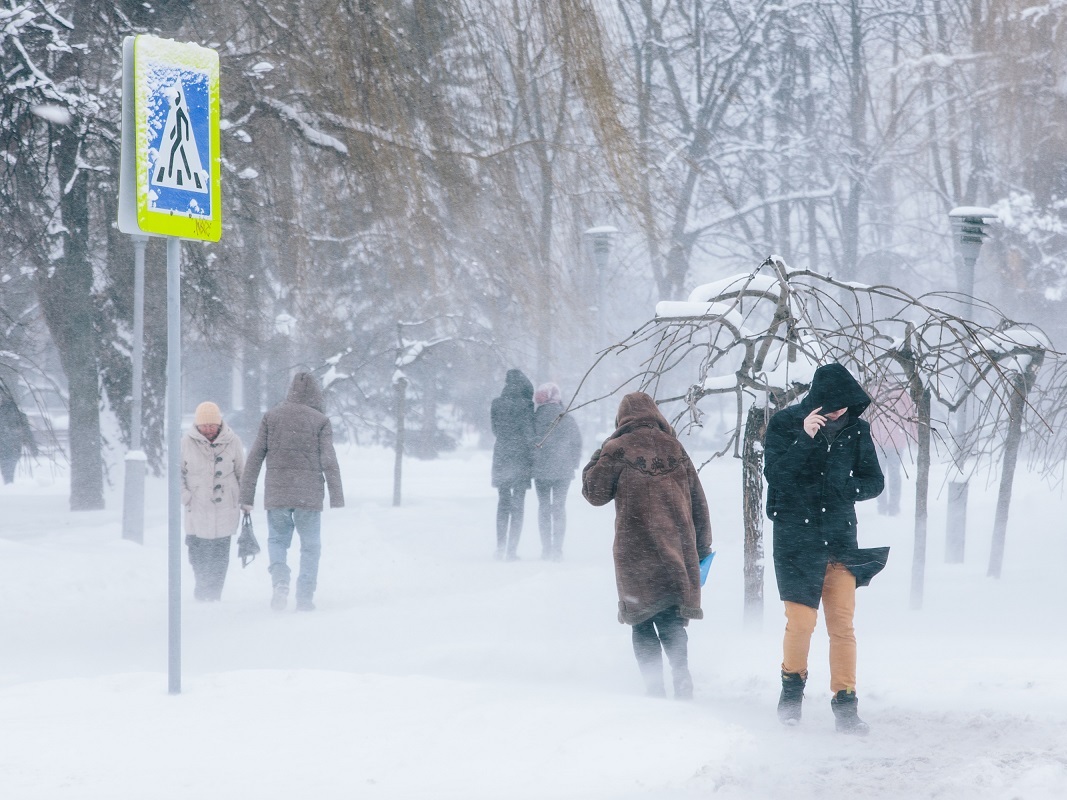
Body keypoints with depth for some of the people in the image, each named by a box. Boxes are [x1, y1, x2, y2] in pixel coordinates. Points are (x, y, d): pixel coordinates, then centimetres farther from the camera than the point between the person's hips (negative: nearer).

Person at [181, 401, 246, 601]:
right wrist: (185, 495, -6)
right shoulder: (187, 442, -4)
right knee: (197, 554, 5)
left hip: (225, 508, 0)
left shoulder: (232, 441, -2)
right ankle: (202, 589, 25)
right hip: (197, 508, 0)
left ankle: (214, 594, 10)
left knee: (220, 555, 0)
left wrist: (245, 500, 8)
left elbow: (242, 472, 9)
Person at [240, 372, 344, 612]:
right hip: (309, 494, -1)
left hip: (276, 493, 2)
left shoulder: (271, 416, 2)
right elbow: (329, 461, -6)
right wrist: (337, 497, 0)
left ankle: (280, 581, -11)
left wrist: (247, 495, 6)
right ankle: (304, 598, 5)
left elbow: (255, 457, 2)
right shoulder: (320, 421, -4)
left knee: (277, 539, 15)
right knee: (310, 546, 10)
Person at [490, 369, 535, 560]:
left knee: (503, 502, 15)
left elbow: (495, 430, 6)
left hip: (501, 456, 3)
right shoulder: (526, 405, -9)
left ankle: (500, 548, 12)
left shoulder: (496, 404, 0)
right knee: (518, 505, 2)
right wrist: (531, 459, -6)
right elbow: (529, 433, -10)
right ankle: (512, 550, -3)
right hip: (520, 458, -3)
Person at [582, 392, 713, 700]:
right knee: (672, 621, 6)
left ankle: (655, 687, -3)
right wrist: (702, 546, 20)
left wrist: (597, 459, 19)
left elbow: (595, 493, 3)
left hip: (636, 553, -3)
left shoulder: (617, 450, -2)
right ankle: (681, 673, -16)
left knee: (643, 622, 7)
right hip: (677, 552, 3)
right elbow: (698, 502, 12)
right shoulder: (675, 448, 9)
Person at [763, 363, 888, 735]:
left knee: (842, 624, -1)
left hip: (841, 538, 2)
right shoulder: (785, 424, -4)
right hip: (796, 539, -2)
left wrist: (841, 487, -11)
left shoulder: (856, 430, 3)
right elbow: (774, 474, -15)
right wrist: (805, 439, -24)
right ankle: (792, 685, 19)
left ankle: (845, 704, 3)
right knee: (800, 622, -6)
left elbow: (873, 482, 7)